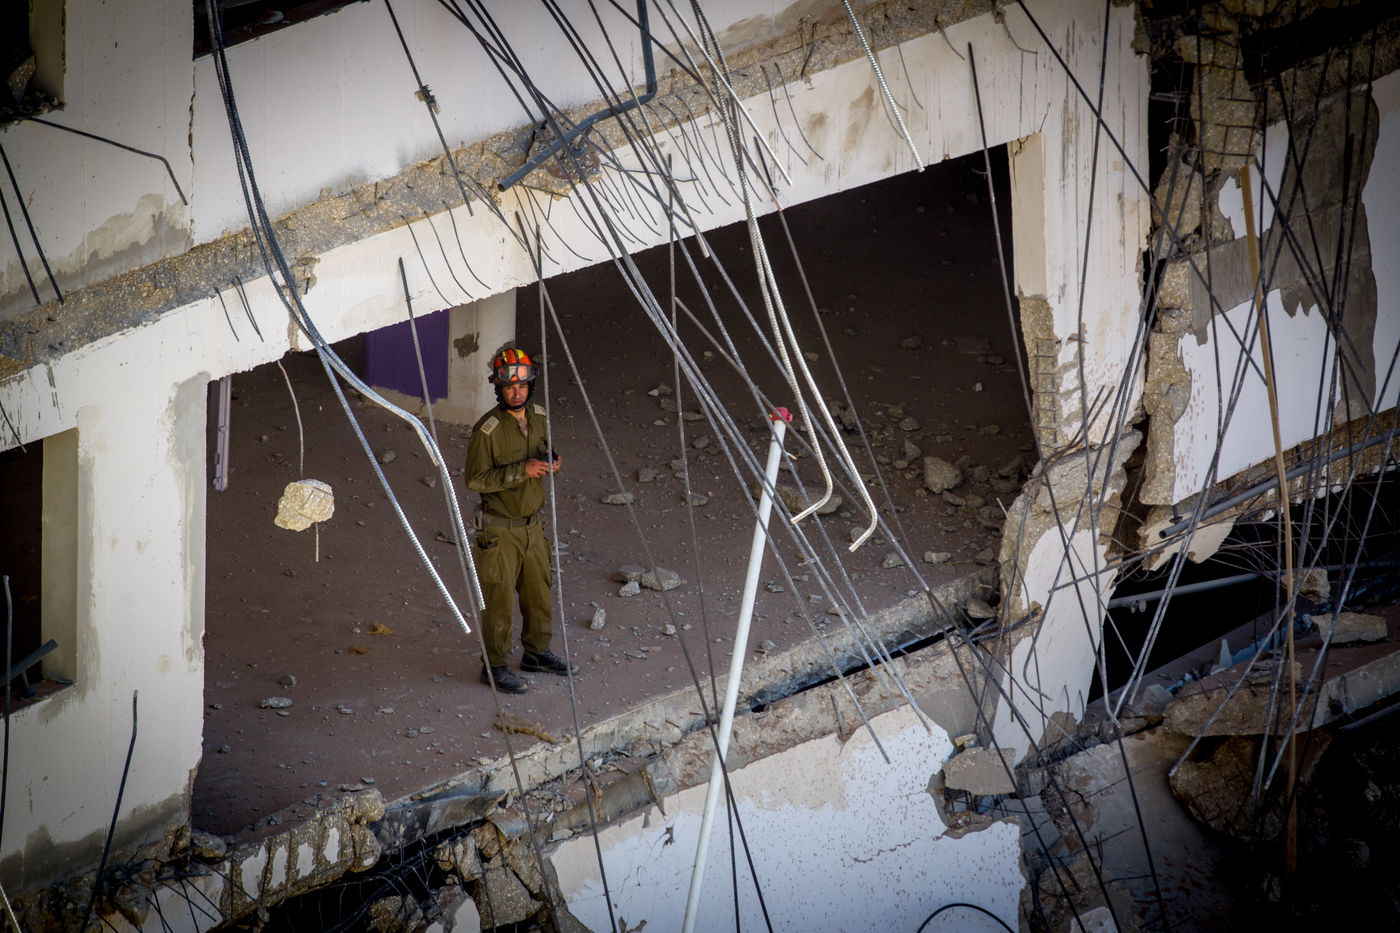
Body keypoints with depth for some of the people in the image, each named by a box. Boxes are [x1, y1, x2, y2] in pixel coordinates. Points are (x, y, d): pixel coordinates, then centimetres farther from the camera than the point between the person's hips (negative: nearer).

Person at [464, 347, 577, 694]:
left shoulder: (538, 416, 0)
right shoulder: (487, 430, -22)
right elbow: (476, 480, -21)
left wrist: (552, 460, -7)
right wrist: (522, 470, -28)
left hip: (533, 524, 7)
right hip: (500, 530, -7)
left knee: (539, 591, 18)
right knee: (499, 600, 1)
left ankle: (536, 653, 36)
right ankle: (494, 666, 14)